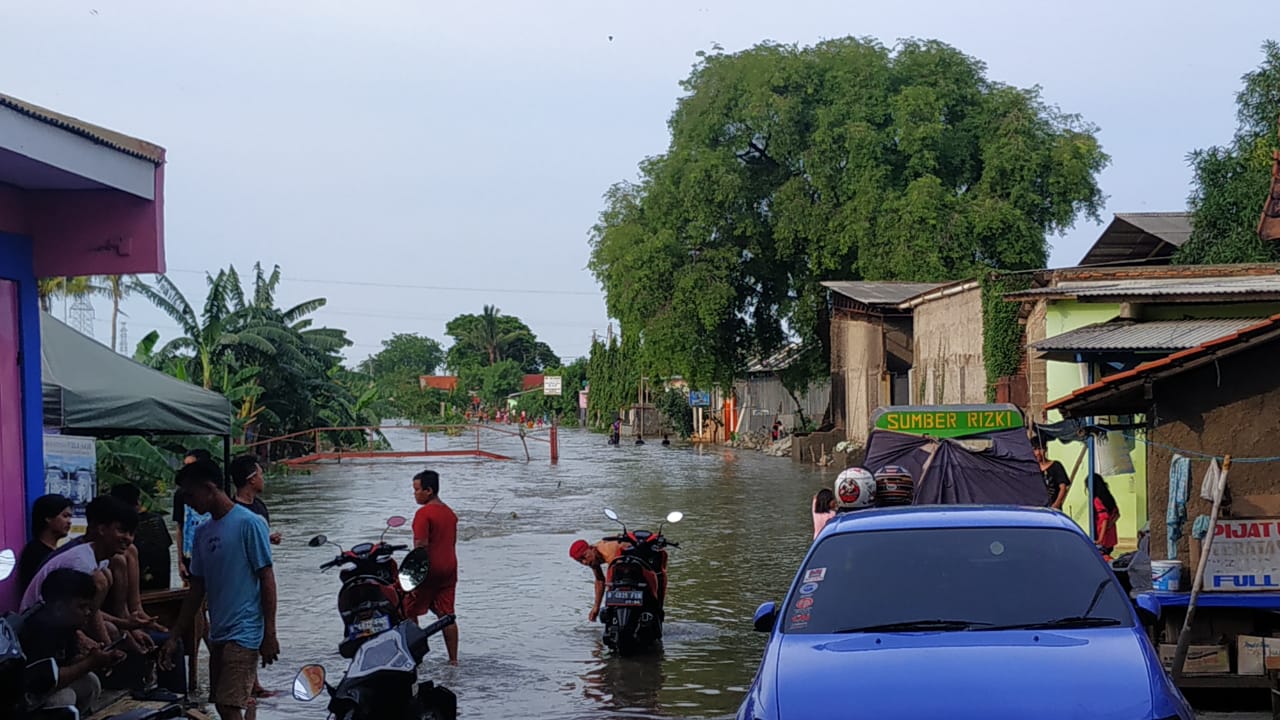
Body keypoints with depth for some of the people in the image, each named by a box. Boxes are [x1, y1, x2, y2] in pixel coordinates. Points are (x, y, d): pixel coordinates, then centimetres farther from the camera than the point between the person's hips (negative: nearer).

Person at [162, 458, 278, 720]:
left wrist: (269, 635, -14)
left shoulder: (249, 523, -9)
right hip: (218, 634, 8)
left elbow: (267, 579, -11)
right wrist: (175, 637, 14)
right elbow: (197, 590, 17)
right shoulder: (202, 533, 13)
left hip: (245, 633, -8)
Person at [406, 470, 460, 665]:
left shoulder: (424, 513, -14)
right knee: (447, 614, 9)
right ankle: (453, 658, 8)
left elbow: (421, 546, -20)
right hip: (449, 569, 7)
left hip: (429, 569, -7)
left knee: (410, 612, 7)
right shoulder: (450, 512, 11)